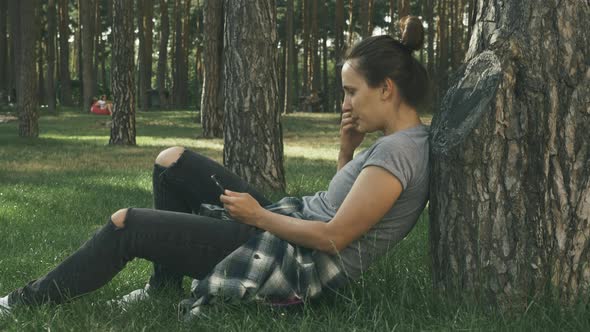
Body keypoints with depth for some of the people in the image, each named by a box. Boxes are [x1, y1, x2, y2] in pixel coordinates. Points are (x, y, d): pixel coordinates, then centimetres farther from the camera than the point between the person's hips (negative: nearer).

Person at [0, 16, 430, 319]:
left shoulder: (397, 151, -21)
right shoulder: (400, 143, 11)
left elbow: (333, 238, -25)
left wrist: (259, 216, -13)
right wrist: (348, 150, 3)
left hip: (297, 265, -10)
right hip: (287, 227, 10)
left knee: (125, 225, -6)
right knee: (173, 161, 13)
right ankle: (166, 285, 18)